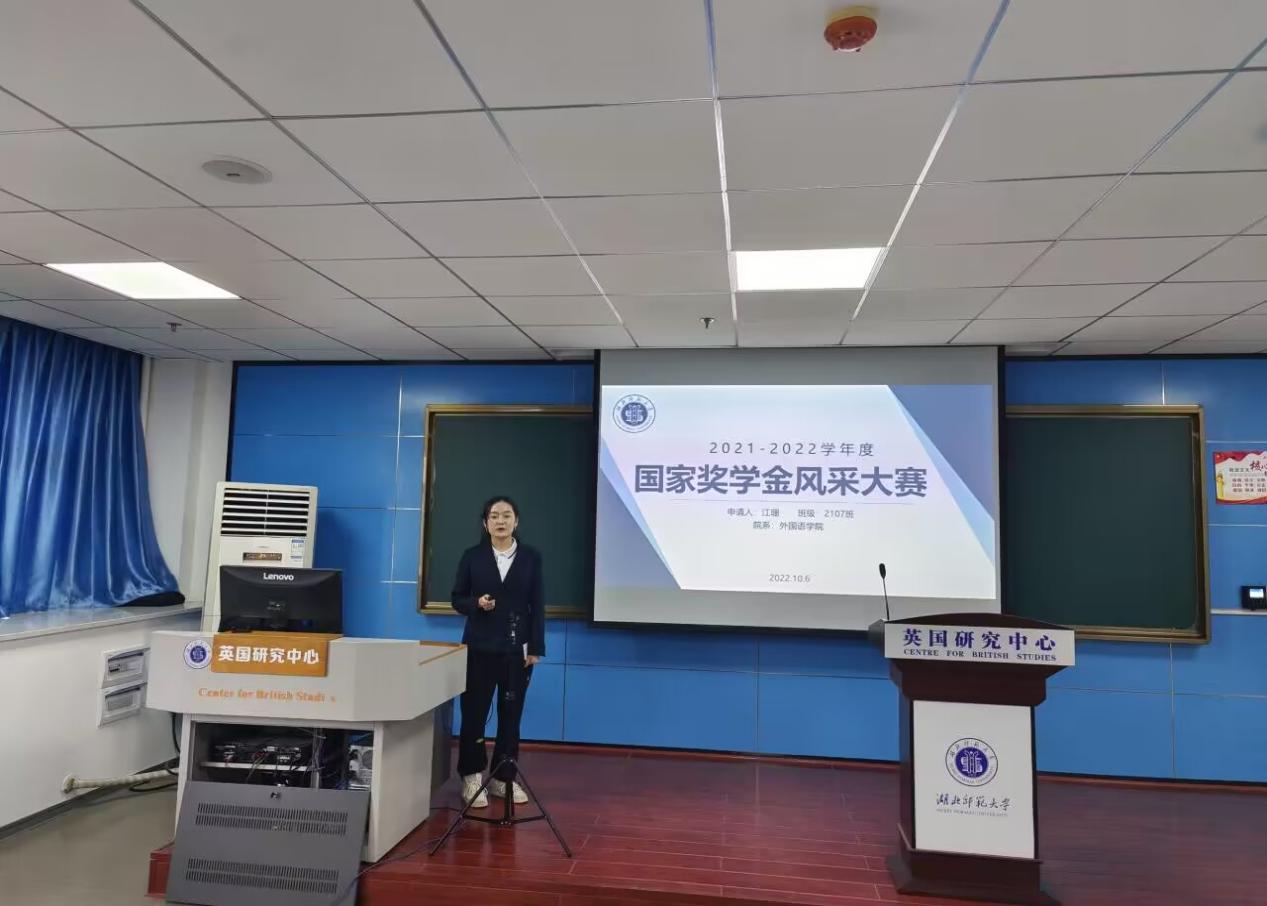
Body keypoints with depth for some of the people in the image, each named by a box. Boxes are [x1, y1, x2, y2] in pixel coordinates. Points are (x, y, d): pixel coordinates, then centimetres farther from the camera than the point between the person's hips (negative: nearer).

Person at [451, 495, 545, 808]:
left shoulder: (531, 557, 2)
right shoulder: (472, 556, 1)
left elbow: (537, 605, 2)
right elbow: (457, 598, 4)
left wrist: (535, 648, -3)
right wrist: (476, 603, -18)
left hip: (517, 648, 1)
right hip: (480, 647, -1)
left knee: (511, 715, 8)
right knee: (473, 713, 2)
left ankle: (503, 777, 21)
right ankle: (472, 777, 17)